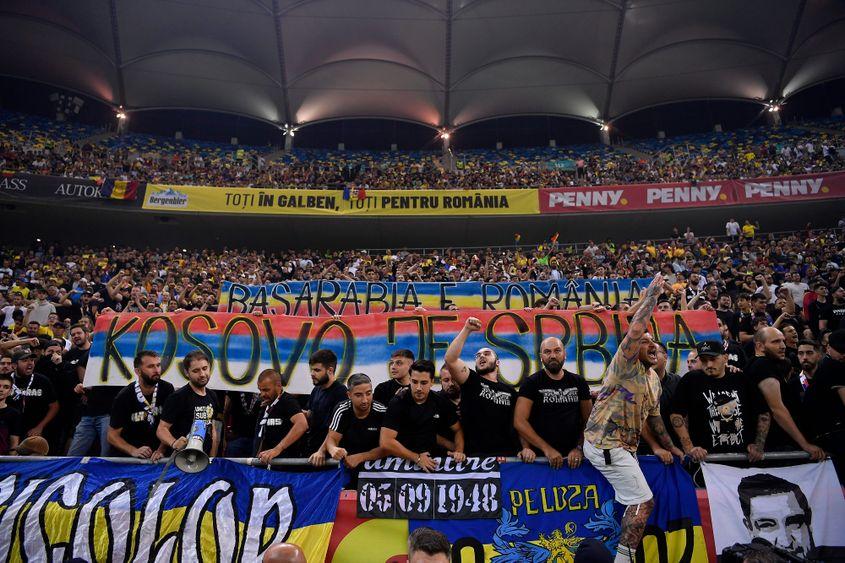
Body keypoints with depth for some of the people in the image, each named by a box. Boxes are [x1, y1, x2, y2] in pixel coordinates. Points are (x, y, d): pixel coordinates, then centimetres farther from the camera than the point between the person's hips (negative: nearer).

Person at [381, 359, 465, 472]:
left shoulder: (440, 403, 2)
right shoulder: (398, 403, -10)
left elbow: (458, 430, 13)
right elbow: (385, 442, -18)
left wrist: (459, 451, -6)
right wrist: (417, 458, -20)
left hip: (430, 461, 4)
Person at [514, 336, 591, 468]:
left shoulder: (579, 382, 9)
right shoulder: (531, 383, -1)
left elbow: (588, 420, 8)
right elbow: (519, 421, -10)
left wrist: (579, 448, -6)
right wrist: (547, 449, -15)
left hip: (572, 457, 2)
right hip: (540, 456, -2)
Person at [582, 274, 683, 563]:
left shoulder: (654, 379, 16)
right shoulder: (625, 365, -11)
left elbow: (654, 418, 24)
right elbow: (635, 330, -27)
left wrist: (672, 449, 28)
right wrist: (651, 295, -20)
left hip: (625, 446, 9)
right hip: (605, 444, -9)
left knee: (636, 502, 15)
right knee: (644, 501, -8)